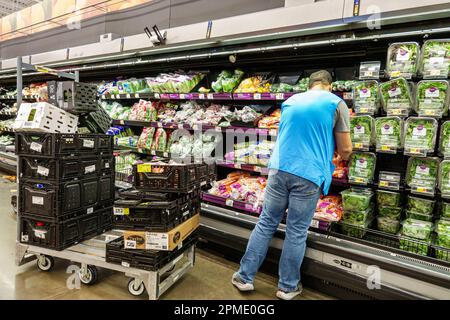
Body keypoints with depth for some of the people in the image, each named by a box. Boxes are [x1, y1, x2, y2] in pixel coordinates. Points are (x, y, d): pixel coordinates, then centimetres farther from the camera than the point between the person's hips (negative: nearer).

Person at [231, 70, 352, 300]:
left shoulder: (290, 101, 17)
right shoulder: (336, 103, 4)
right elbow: (345, 149, 2)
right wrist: (341, 158, 27)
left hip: (279, 169, 4)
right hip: (309, 175, -3)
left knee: (265, 224, 11)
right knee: (297, 233, 7)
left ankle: (244, 277, 20)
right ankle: (288, 287, 23)